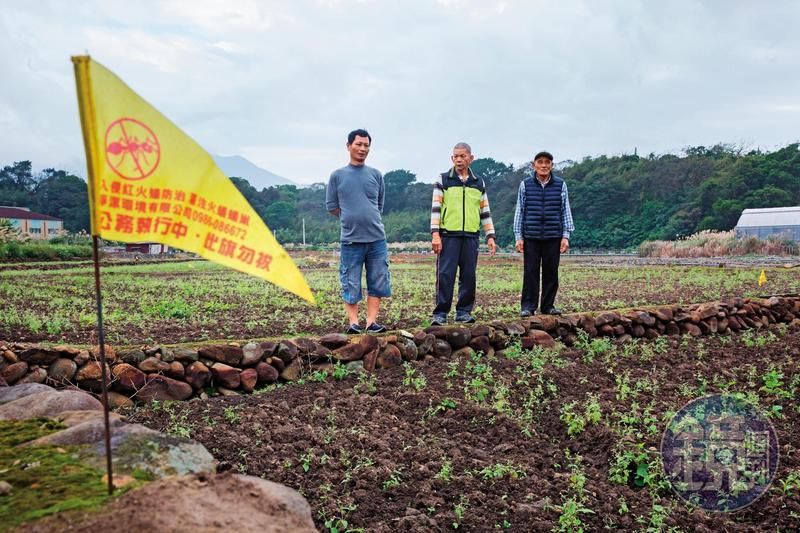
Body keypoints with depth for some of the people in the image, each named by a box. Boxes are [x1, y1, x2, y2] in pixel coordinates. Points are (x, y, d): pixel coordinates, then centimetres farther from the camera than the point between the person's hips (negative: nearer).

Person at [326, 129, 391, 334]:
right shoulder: (337, 175, 3)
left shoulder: (376, 175, 9)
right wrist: (350, 218, 7)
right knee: (351, 284, 1)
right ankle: (353, 322, 9)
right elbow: (331, 205, 9)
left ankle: (372, 322, 10)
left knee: (377, 283, 3)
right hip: (351, 239, -2)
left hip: (377, 238, 2)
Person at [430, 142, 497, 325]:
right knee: (445, 275, -6)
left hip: (471, 236, 3)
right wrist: (435, 234, -9)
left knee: (468, 275, 4)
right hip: (448, 235, -3)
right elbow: (435, 208, 0)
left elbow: (485, 211, 17)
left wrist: (490, 236, 11)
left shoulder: (479, 183, 15)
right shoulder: (443, 180, 5)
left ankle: (464, 312, 13)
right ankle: (440, 313, 0)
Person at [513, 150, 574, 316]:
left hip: (553, 237, 1)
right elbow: (519, 211, 9)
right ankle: (528, 306, 6)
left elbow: (565, 211, 10)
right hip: (531, 237, -1)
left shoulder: (560, 185, 7)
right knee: (530, 272, -1)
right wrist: (518, 237, 3)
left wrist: (566, 236, 4)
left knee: (551, 273, 5)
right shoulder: (525, 185, 6)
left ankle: (548, 306, 15)